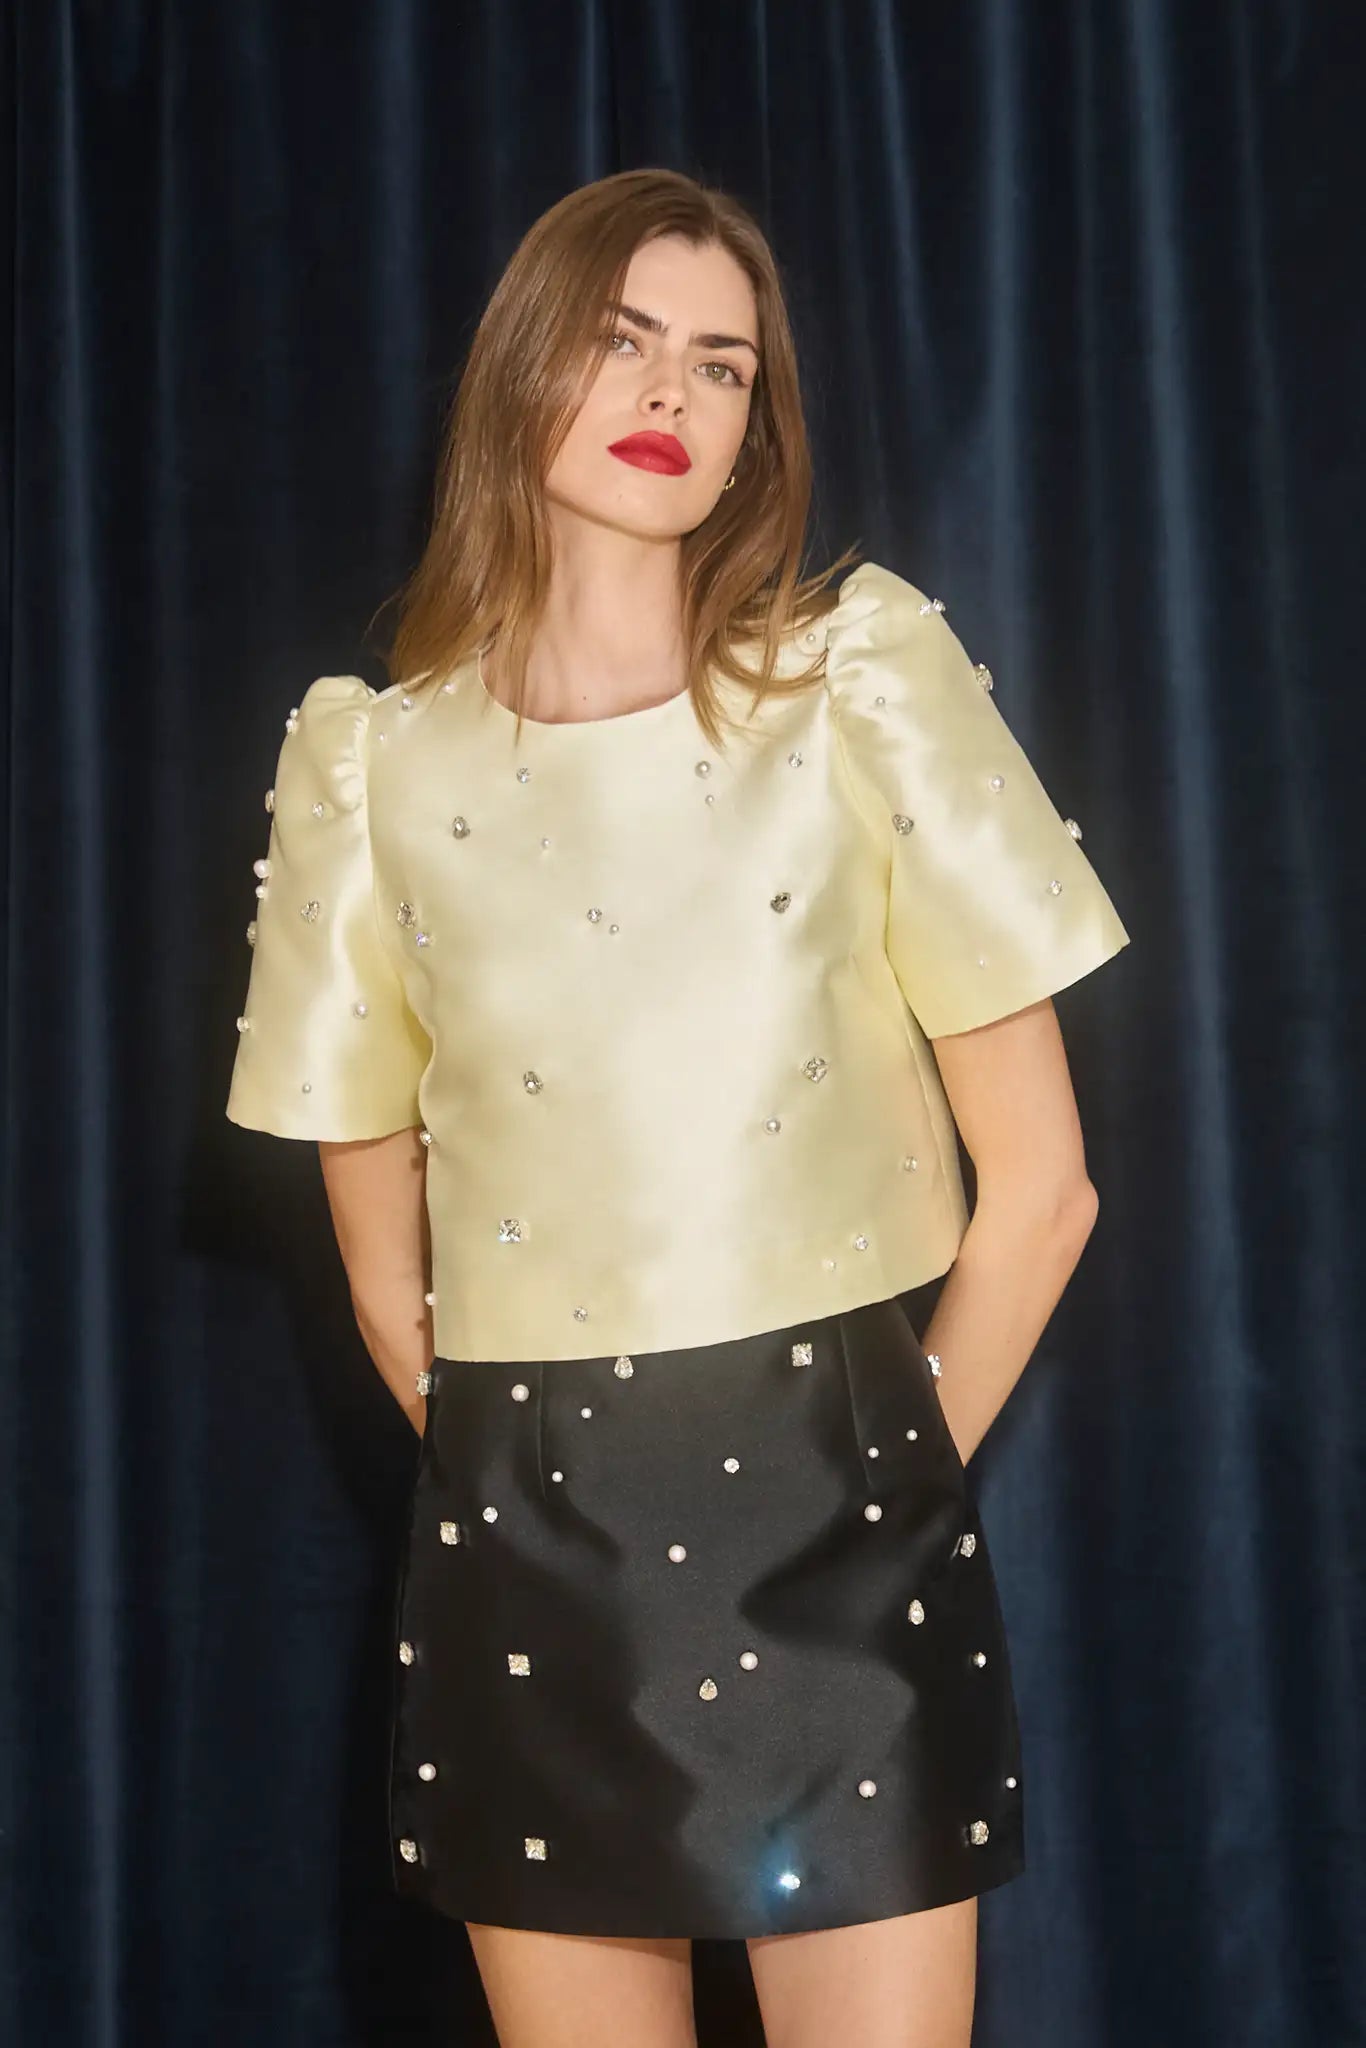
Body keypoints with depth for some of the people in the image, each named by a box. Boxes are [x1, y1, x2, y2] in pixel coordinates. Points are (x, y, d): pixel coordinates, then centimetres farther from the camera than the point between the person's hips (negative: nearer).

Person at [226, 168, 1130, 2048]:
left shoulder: (864, 673, -1)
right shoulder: (372, 760, 4)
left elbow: (1040, 1183, 0)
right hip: (521, 1544, 2)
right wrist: (531, 1490, 10)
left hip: (839, 1541, -1)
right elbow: (384, 1270, 11)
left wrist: (906, 1468, 4)